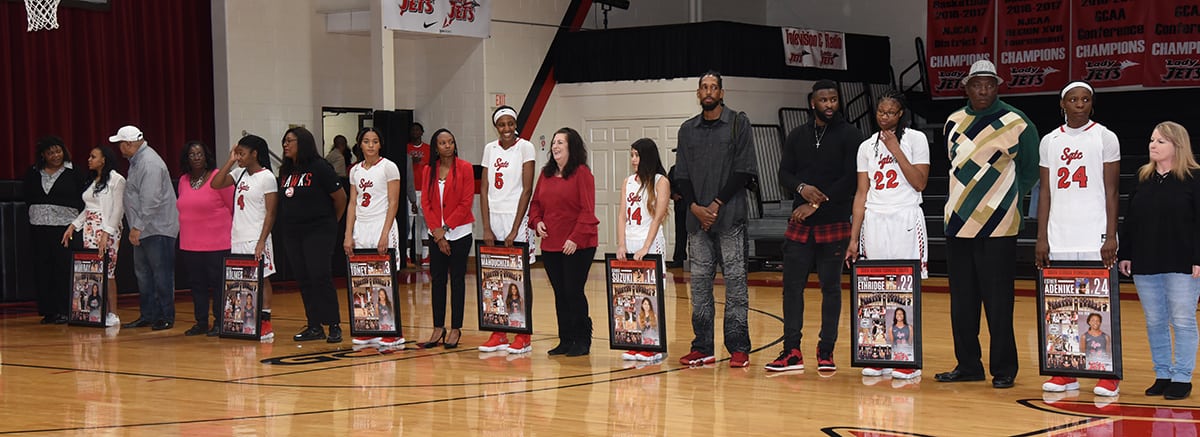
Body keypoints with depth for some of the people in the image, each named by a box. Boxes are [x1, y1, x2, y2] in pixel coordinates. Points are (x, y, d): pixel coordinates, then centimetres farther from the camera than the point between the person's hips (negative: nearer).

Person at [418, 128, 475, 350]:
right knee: (437, 279, 5)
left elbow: (466, 202, -9)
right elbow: (426, 203, 3)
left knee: (457, 279, 1)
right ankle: (438, 328, 12)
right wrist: (437, 232, -6)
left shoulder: (465, 168, -5)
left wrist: (446, 228, -12)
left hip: (459, 233, -3)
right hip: (436, 234, 3)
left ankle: (456, 329, 7)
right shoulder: (429, 170, 5)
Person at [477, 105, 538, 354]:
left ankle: (523, 337, 4)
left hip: (516, 219, -4)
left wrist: (515, 229, -13)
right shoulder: (490, 149, 9)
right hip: (493, 218, 4)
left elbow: (527, 189, -8)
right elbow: (484, 189, 8)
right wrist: (487, 228, -1)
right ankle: (498, 335, 11)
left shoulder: (525, 147, -4)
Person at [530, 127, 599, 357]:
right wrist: (536, 222, -1)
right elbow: (535, 203, 19)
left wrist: (575, 238, -18)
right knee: (560, 293, 10)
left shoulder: (581, 173, -8)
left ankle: (582, 341, 6)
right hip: (550, 244, 6)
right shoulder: (546, 174, 12)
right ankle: (565, 340, 17)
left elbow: (587, 210, -12)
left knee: (574, 291, -5)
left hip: (578, 245, -6)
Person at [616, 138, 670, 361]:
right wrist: (621, 246, -4)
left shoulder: (660, 182, -3)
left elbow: (657, 218, -10)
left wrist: (645, 248, -17)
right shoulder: (629, 182, 13)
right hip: (629, 245, 5)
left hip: (651, 244, -5)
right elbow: (622, 215, 7)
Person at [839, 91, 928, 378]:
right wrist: (853, 238, 6)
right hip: (874, 222, 4)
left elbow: (920, 183, -8)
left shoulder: (915, 139, 2)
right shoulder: (867, 147, 12)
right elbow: (862, 194, 11)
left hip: (905, 221, -3)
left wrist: (896, 150, -11)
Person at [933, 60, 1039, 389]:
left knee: (997, 302, -4)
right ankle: (967, 365, 19)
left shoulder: (1016, 124, -4)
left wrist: (1004, 200, 4)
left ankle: (1003, 369, 4)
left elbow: (1031, 170, 4)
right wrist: (968, 199, 13)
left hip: (997, 228, -5)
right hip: (958, 224, 5)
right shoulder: (954, 123, 10)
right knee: (962, 300, 9)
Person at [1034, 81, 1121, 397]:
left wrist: (1111, 237, -10)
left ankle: (1108, 375, 3)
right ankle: (1065, 374, 11)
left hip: (1094, 236, -3)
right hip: (1059, 237, 4)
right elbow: (1046, 192, 12)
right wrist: (1041, 238, 5)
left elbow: (1111, 191, -2)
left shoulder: (1105, 138, 1)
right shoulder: (1050, 142, 11)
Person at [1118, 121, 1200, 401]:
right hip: (1145, 264, 5)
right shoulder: (1143, 178, 10)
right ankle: (1162, 375, 19)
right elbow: (1130, 221, 11)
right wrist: (1124, 254, 6)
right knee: (1154, 322, 10)